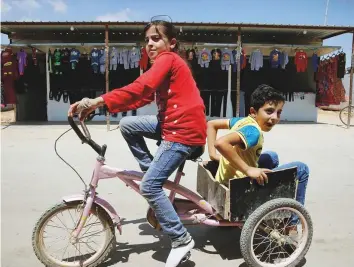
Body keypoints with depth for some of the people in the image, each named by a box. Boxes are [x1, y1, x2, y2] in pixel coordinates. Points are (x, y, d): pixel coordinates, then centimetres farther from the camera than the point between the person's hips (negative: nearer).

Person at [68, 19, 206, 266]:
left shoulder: (167, 59, -10)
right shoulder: (166, 63, 20)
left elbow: (140, 89, -27)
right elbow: (144, 97, 11)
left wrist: (98, 101, -33)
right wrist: (99, 104, 2)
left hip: (185, 129, -10)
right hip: (174, 123, 10)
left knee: (149, 186, -10)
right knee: (127, 124, 7)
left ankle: (181, 240, 1)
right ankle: (152, 170, 17)